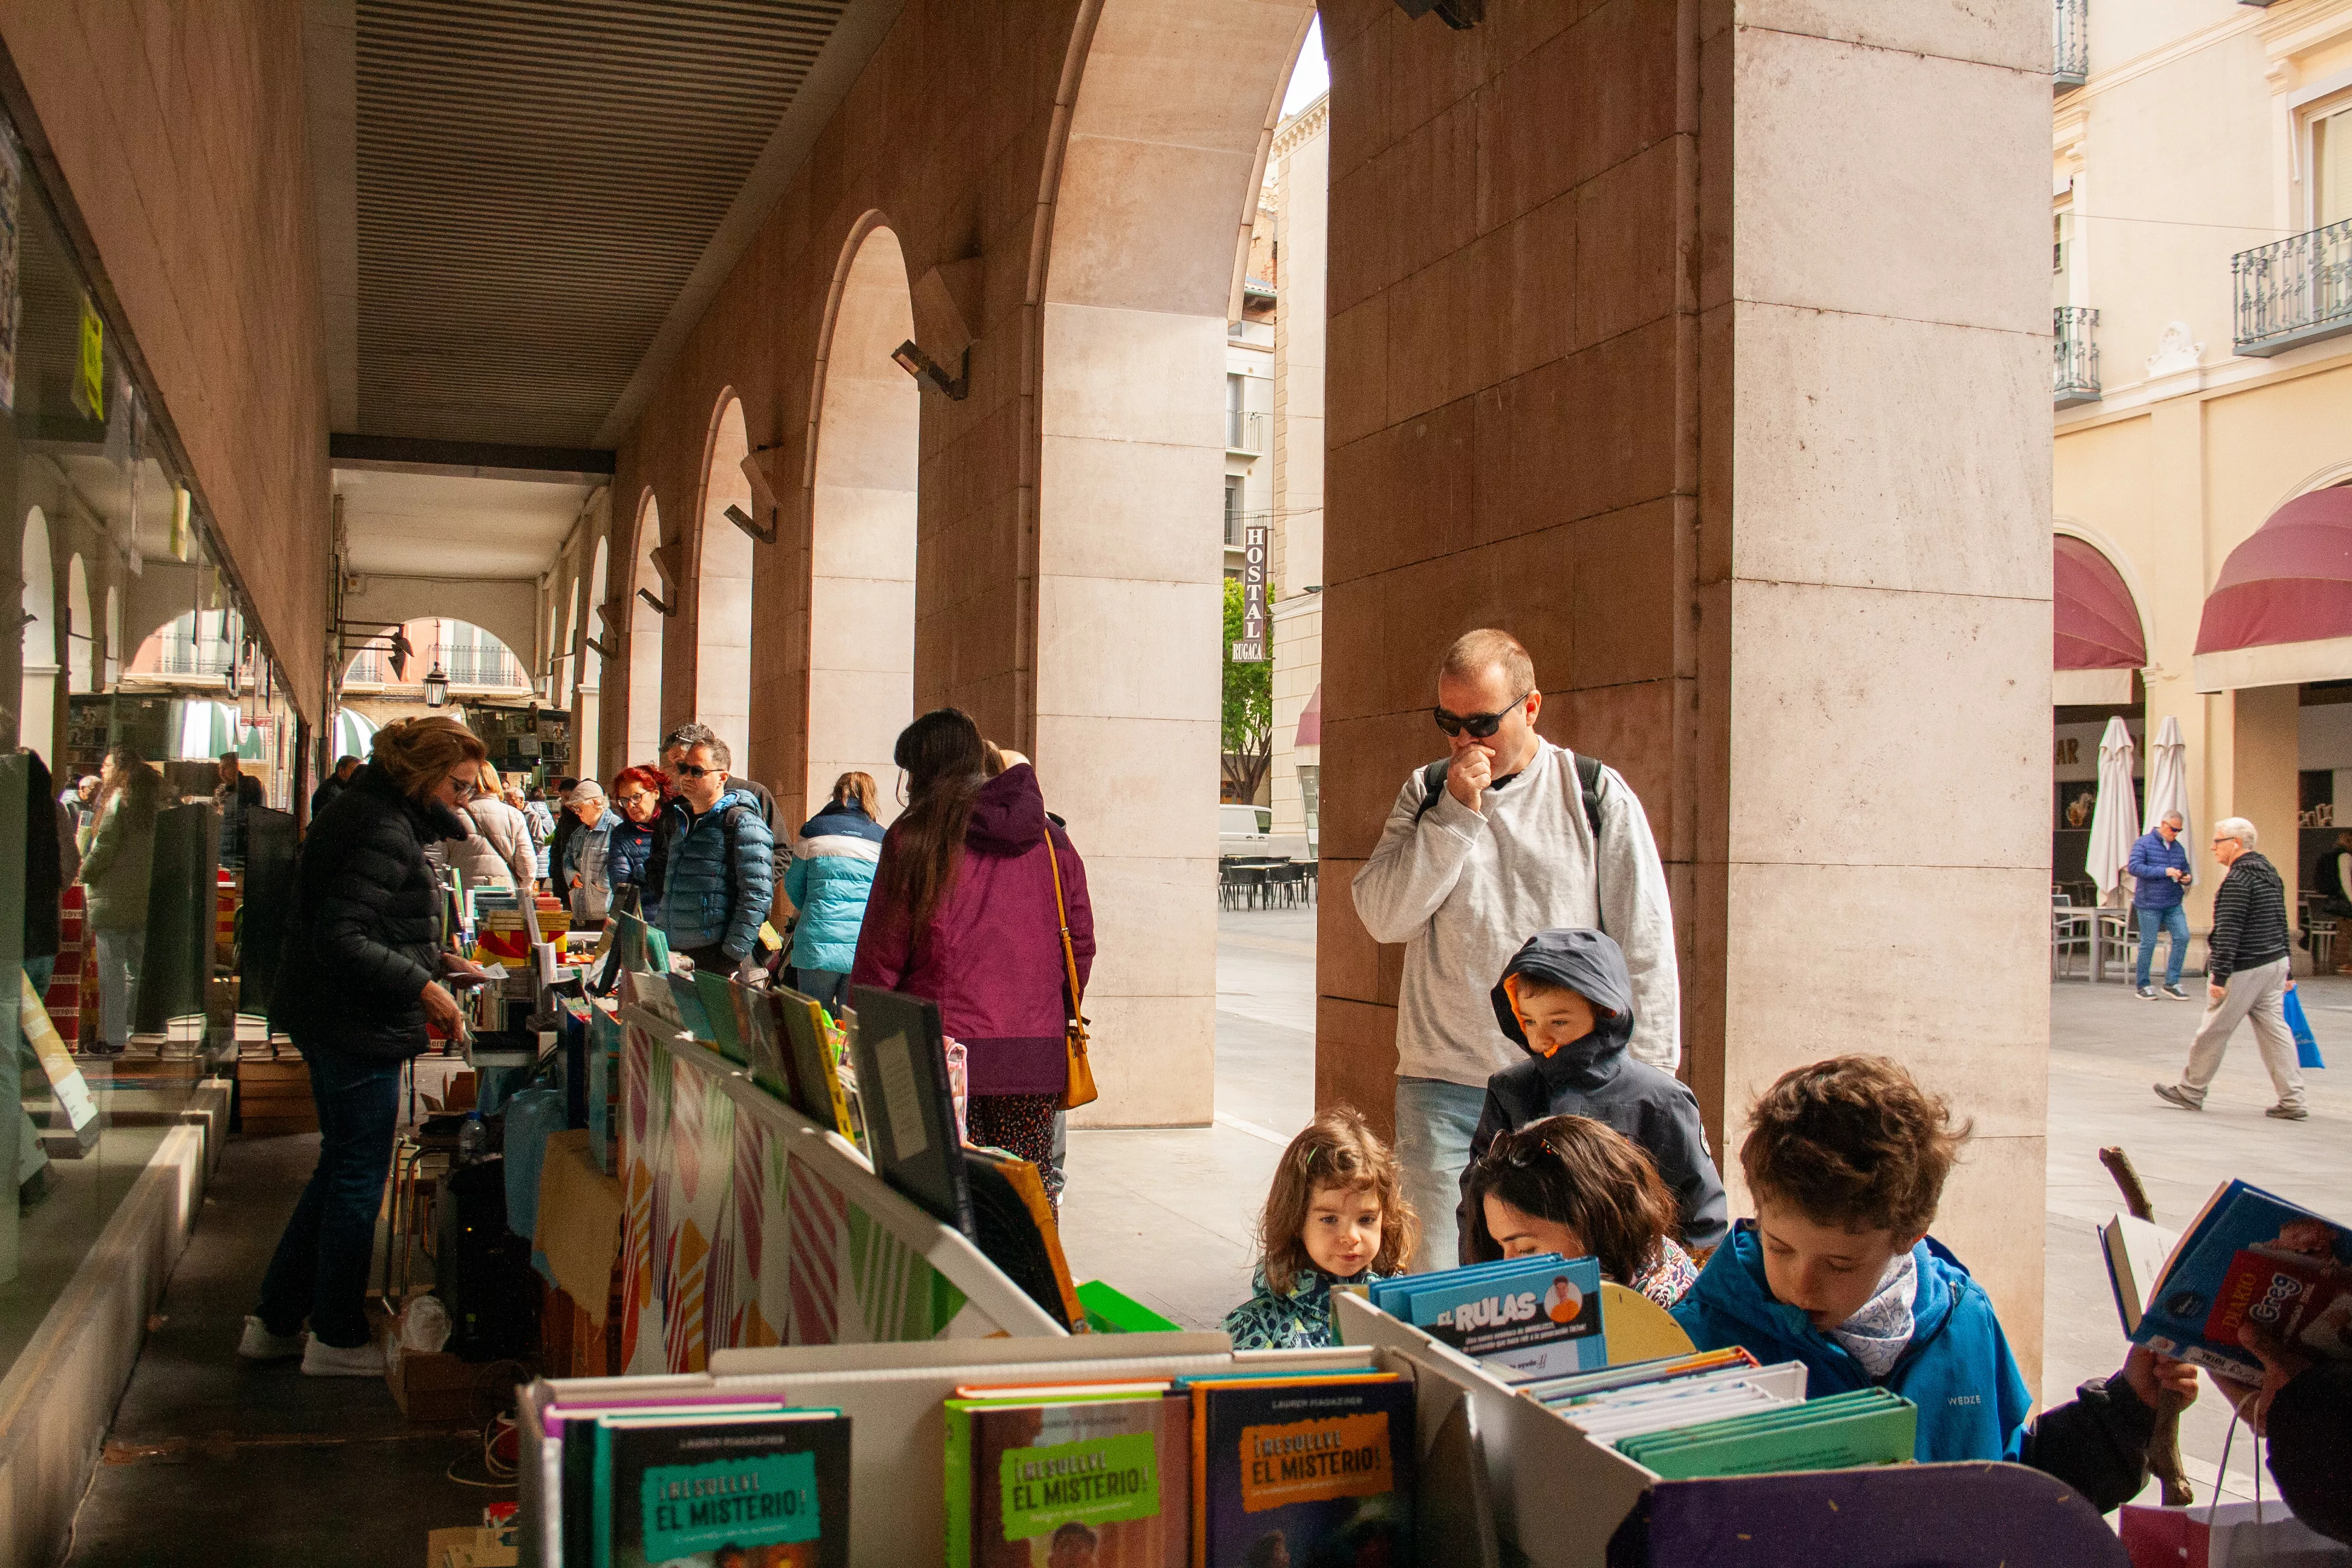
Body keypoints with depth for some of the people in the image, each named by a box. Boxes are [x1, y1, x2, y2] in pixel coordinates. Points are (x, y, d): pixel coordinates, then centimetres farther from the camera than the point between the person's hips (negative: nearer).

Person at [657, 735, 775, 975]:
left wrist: (733, 956, -18)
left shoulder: (742, 823, -8)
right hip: (675, 955, 8)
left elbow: (756, 895, -15)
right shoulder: (681, 819, 17)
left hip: (716, 957, -8)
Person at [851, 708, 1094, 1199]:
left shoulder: (914, 837, -1)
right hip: (1038, 1054, 3)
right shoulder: (1049, 839, 9)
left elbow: (880, 956, 1)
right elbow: (1081, 942, 11)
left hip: (948, 1049, -3)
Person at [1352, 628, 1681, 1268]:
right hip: (1443, 1083, 1)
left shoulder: (1597, 795, 3)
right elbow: (1382, 918, -3)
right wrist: (1456, 813, -10)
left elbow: (1646, 948, 4)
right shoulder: (1425, 794, 9)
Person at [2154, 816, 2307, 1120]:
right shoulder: (2269, 870, 13)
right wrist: (2285, 971, 23)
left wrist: (2220, 975, -21)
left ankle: (2191, 1092, 14)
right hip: (2274, 963, 9)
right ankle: (2292, 1101, 4)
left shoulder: (2238, 880, -17)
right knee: (2274, 1030, 8)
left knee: (2213, 1032, 3)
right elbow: (2281, 924, 19)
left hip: (2244, 969, -9)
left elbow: (2229, 932, -22)